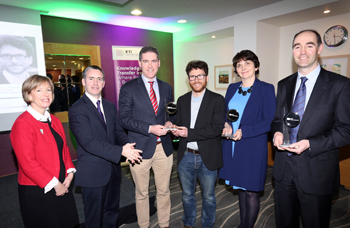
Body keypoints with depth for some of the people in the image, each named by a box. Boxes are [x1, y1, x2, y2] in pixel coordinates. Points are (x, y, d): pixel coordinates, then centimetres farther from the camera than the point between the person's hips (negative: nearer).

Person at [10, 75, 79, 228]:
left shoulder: (54, 120, 9)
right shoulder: (22, 124, -14)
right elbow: (28, 163, -18)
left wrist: (70, 172, -1)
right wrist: (54, 184, -15)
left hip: (62, 186, 7)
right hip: (37, 193, -6)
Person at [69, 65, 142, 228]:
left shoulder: (110, 106, 8)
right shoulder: (76, 110, -15)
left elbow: (118, 131, 5)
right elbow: (89, 143, -23)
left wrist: (127, 145, -18)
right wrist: (120, 151, -31)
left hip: (113, 170, 6)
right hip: (93, 173, -6)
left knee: (112, 212, 24)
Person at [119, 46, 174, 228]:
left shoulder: (167, 88, 8)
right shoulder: (128, 88, -5)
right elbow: (124, 119, -10)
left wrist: (170, 123, -8)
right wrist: (150, 128, -21)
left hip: (164, 147, 4)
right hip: (141, 148, -3)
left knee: (164, 191, 17)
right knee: (142, 193, 14)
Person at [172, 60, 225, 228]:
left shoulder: (217, 100, -7)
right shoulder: (182, 100, 8)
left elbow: (216, 129, -16)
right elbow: (179, 124, 10)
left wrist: (189, 133, -21)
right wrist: (175, 130, -14)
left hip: (207, 158, -3)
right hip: (186, 156, 4)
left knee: (208, 196, 16)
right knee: (187, 195, 20)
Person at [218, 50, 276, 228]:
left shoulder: (266, 89, -6)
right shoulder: (232, 88, 9)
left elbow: (270, 121, -11)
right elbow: (224, 113, 16)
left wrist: (243, 131, -20)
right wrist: (226, 125, -6)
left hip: (253, 148, -5)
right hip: (232, 146, 5)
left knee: (251, 191, 5)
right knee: (240, 187, 18)